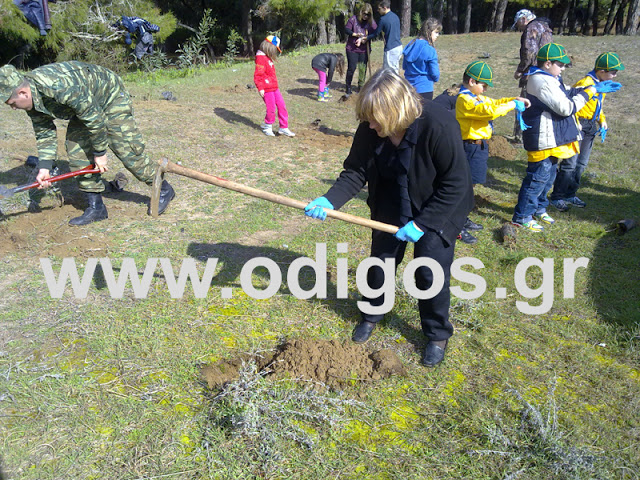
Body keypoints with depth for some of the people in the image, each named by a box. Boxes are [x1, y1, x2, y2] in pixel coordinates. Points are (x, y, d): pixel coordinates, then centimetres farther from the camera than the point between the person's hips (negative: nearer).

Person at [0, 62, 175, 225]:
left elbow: (95, 117, -31)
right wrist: (44, 167, -10)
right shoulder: (31, 101, -10)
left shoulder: (58, 86, -39)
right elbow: (44, 134, 1)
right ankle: (96, 207, 5)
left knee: (128, 151, -10)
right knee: (77, 152, -2)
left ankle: (164, 191, 8)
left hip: (112, 99, -8)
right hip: (83, 108, 9)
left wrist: (100, 152, -20)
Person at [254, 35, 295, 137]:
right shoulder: (261, 58, -15)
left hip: (274, 88, 10)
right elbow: (257, 75, -20)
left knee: (282, 106, 6)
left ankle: (283, 128, 14)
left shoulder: (268, 58, 16)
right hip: (267, 89, -10)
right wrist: (260, 88, -23)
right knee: (271, 109, -3)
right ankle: (267, 127, 19)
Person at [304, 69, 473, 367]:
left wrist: (421, 223, -26)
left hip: (437, 211, -4)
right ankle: (371, 315, 41)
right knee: (379, 263, 14)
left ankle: (438, 336, 24)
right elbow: (356, 172, -9)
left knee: (429, 274, -1)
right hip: (390, 210, 5)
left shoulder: (440, 127, -32)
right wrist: (329, 202, -26)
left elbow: (455, 184, -25)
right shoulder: (369, 130, -18)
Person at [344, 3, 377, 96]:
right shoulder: (353, 19, -5)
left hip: (364, 49, 2)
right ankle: (348, 87, 14)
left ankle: (361, 87, 20)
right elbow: (346, 29, -5)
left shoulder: (371, 22, 1)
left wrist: (366, 38, -15)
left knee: (363, 68, 5)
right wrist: (355, 34, -19)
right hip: (352, 48, -2)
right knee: (351, 68, -1)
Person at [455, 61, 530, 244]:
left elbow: (494, 102, 25)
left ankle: (463, 220, 29)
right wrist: (513, 105, -17)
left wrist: (515, 99, 11)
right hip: (471, 146, -11)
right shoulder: (465, 100, -19)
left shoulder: (475, 97, 14)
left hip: (479, 145, 11)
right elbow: (491, 110, -28)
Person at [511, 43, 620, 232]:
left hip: (550, 139, 11)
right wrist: (588, 92, -10)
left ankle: (538, 209, 35)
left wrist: (596, 88, 18)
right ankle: (522, 217, 4)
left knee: (548, 175, 21)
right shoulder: (543, 82, -22)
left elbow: (568, 94, 24)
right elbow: (567, 107, -23)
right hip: (543, 140, -11)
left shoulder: (549, 79, 13)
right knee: (538, 177, -5)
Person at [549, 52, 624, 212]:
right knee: (570, 163, -9)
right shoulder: (585, 83, -20)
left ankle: (570, 195, 22)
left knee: (581, 163, 12)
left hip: (590, 126, 9)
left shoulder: (602, 83, 10)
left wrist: (602, 121, 14)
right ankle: (556, 197, 2)